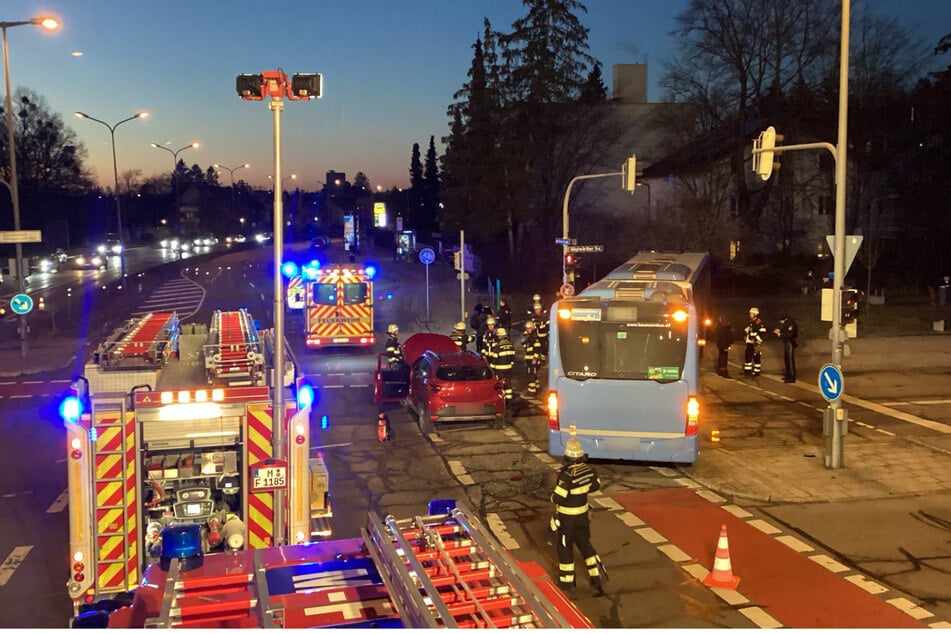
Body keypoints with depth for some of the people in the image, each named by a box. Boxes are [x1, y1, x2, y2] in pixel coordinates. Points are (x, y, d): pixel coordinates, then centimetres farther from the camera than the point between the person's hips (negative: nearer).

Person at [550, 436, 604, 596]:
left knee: (565, 547, 11)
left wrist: (554, 493, -5)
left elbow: (558, 498, -26)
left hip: (567, 517, -6)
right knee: (584, 544, 21)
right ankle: (596, 577, 22)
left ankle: (566, 581, 24)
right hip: (583, 514, 6)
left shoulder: (567, 475, -30)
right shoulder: (589, 470, -9)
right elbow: (595, 486, 9)